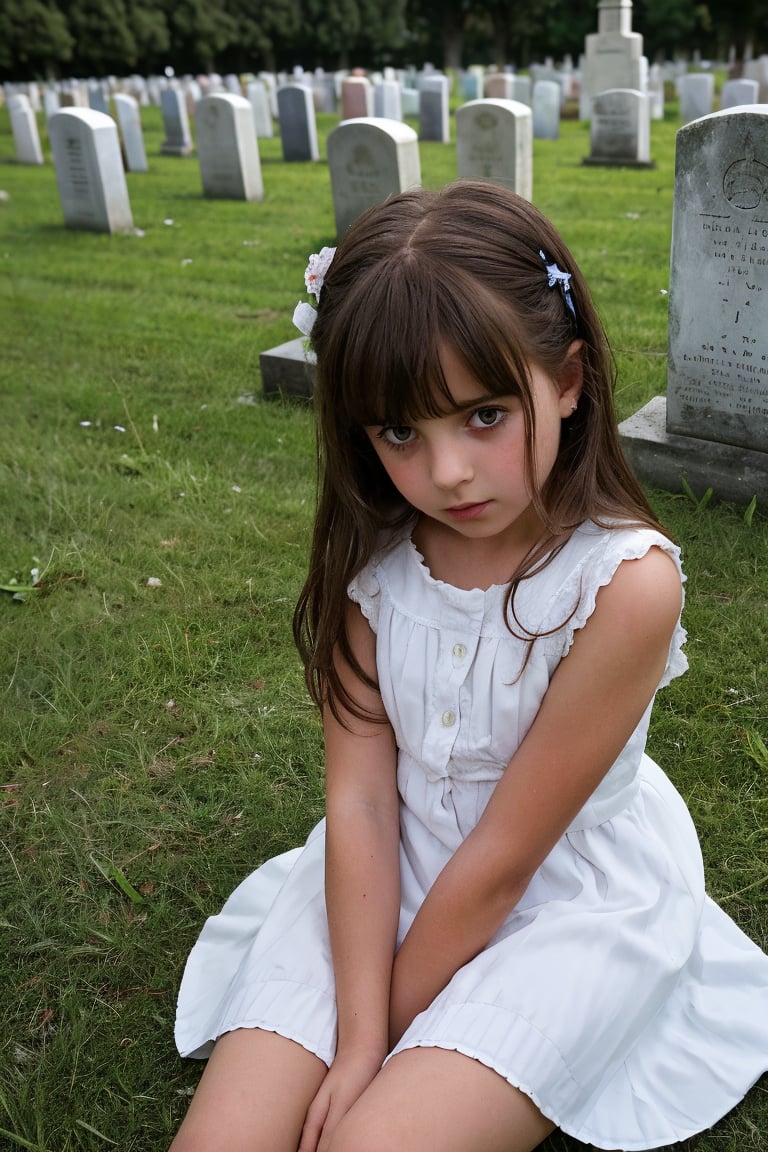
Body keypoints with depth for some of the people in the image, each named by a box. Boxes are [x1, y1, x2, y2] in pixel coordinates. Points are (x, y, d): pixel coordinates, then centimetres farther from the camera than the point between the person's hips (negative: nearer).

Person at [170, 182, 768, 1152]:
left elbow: (505, 854, -19)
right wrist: (355, 1038, -15)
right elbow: (360, 799, -12)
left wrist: (384, 1028, -10)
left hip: (568, 898, -3)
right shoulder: (371, 554, -11)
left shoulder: (626, 583, -24)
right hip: (390, 874, 4)